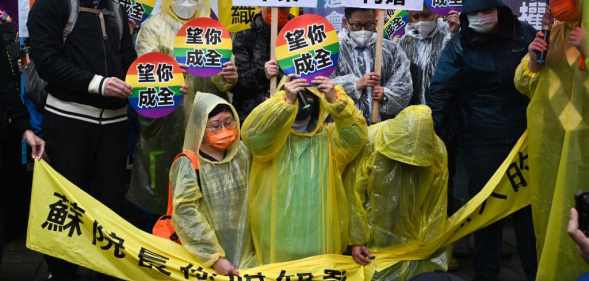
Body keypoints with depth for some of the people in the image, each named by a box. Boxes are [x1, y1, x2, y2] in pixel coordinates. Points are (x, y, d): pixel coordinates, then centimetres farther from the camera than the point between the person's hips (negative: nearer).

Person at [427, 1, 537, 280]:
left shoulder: (524, 33, 3)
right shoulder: (458, 47, -5)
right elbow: (440, 93, -10)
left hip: (526, 135, 2)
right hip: (483, 141, -2)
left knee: (530, 204, 10)